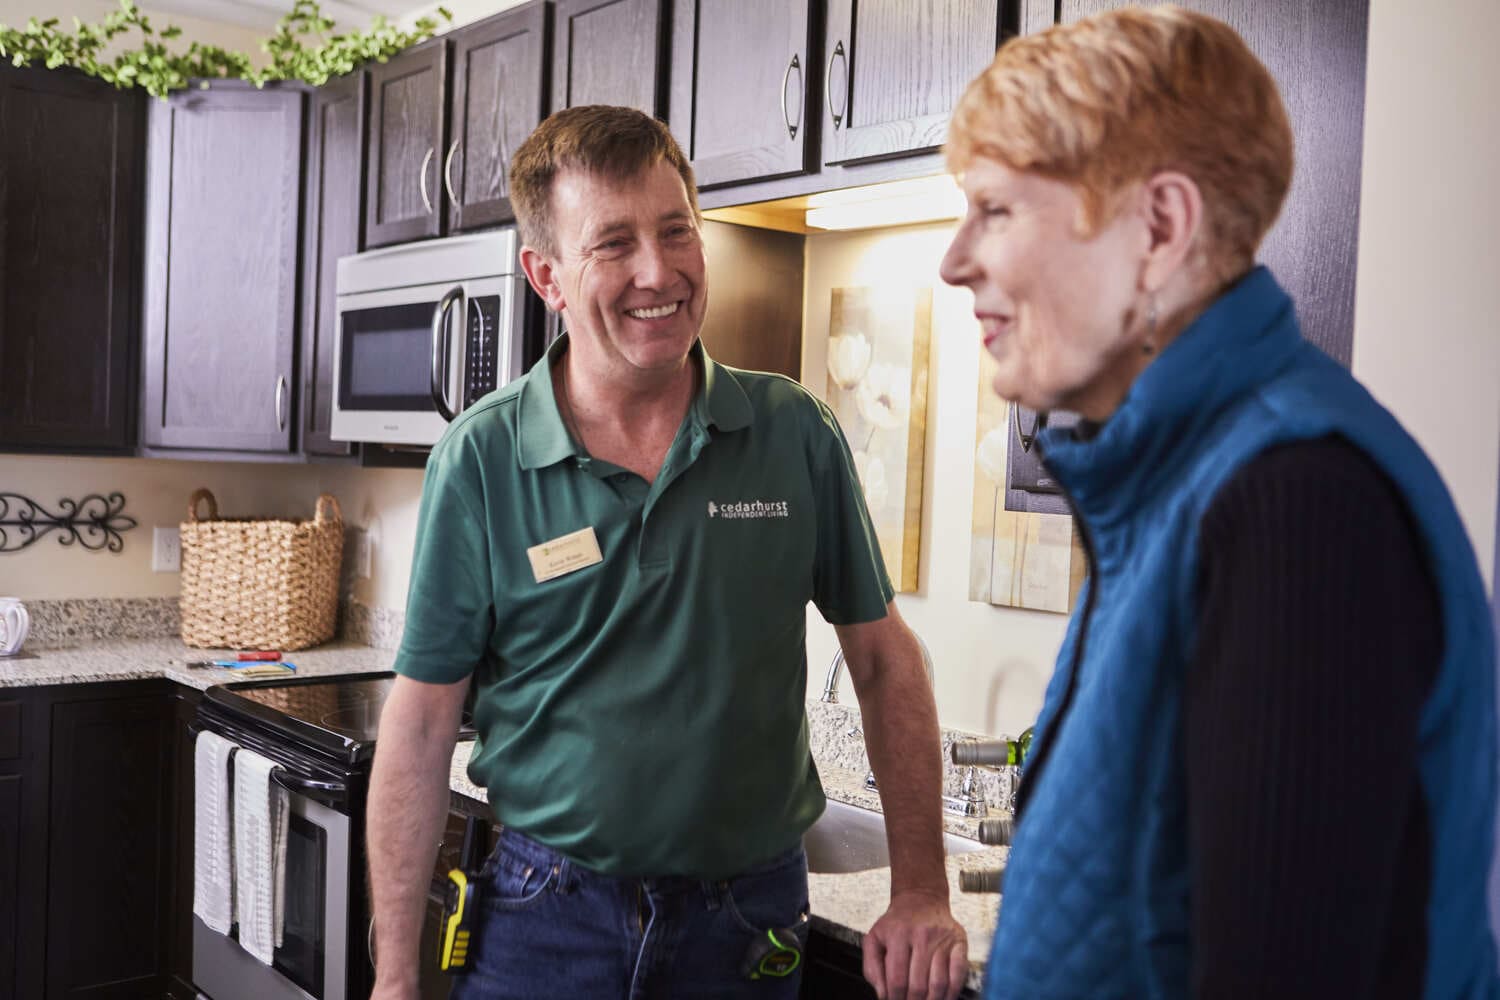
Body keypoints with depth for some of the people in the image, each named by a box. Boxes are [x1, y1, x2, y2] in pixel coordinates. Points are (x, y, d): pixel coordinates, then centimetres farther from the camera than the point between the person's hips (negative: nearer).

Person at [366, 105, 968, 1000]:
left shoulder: (798, 437, -6)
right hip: (548, 912, -1)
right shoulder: (479, 461, -10)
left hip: (750, 917, 2)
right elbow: (422, 725, -5)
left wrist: (923, 893, -2)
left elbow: (885, 660, 2)